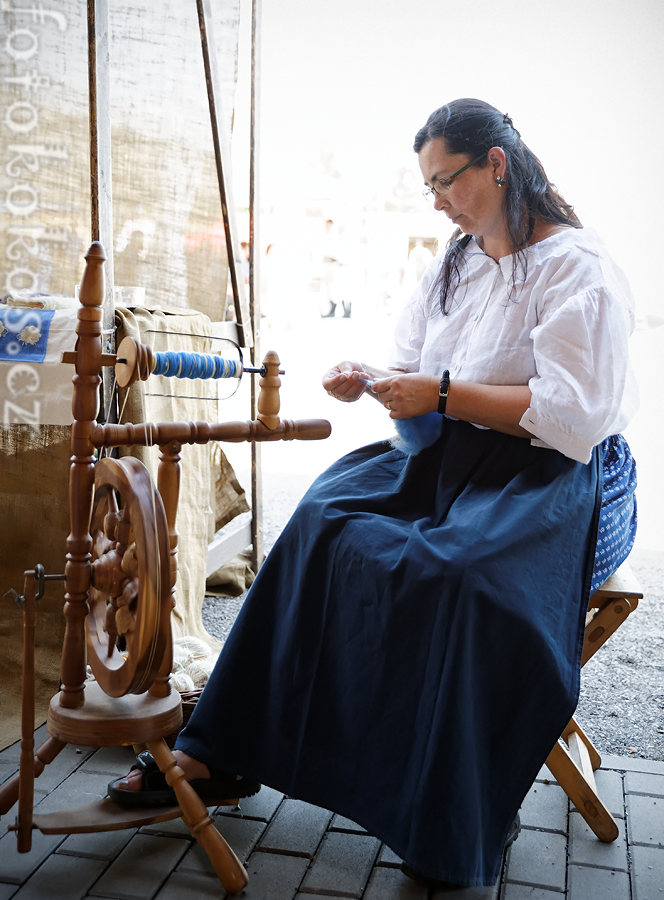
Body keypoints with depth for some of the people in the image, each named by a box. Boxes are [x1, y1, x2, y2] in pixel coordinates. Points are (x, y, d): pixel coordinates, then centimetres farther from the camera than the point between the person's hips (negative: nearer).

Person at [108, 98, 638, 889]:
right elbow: (411, 367, 16)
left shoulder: (577, 267, -9)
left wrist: (444, 395, -21)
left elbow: (575, 413, -18)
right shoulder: (453, 263, 15)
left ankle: (467, 826, -13)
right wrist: (370, 380, -7)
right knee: (327, 521, -18)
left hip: (555, 474, -6)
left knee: (458, 573, -34)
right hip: (450, 454, 6)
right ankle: (222, 752, -12)